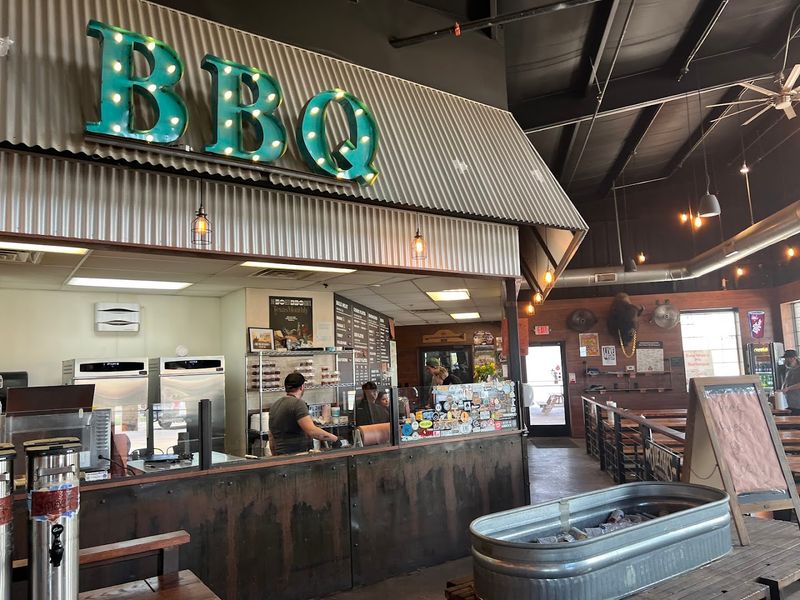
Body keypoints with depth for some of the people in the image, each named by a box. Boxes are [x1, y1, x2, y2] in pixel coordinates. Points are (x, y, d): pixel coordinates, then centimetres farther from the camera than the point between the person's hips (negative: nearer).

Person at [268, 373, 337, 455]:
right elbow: (312, 431, -21)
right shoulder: (297, 403, -10)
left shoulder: (274, 405, 16)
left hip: (281, 455, 8)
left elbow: (271, 438, 20)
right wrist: (335, 439, -14)